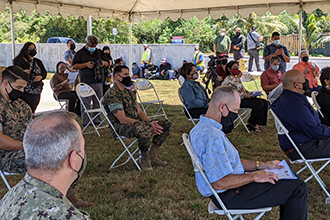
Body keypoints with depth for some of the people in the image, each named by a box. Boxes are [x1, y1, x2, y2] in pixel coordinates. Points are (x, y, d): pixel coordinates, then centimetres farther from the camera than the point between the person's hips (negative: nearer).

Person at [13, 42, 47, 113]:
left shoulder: (38, 62, 16)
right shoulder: (21, 61, -2)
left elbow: (44, 72, 17)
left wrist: (41, 77, -5)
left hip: (36, 91, 5)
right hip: (25, 92, -5)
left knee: (32, 111, 6)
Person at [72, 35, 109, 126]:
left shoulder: (99, 52, 16)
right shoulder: (80, 53, 2)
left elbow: (107, 63, 22)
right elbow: (74, 66, -2)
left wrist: (103, 63, -2)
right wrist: (86, 64, -14)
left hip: (99, 81, 4)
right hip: (86, 82, -4)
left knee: (98, 102, 7)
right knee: (86, 103, -3)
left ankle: (97, 119, 16)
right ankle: (85, 121, 2)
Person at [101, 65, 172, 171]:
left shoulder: (129, 92, 18)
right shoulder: (112, 94, -13)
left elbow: (139, 112, 15)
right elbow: (122, 119, -21)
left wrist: (150, 122, -8)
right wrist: (149, 125, -23)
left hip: (136, 122, 9)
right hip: (120, 127, -9)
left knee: (167, 124, -1)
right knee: (146, 129, -39)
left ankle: (152, 156, 0)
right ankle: (144, 159, -14)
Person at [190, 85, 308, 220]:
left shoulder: (203, 127, 7)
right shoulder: (212, 136, -27)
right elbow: (219, 183, -30)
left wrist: (262, 165, 8)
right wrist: (254, 176, -18)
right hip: (228, 196, -11)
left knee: (290, 178, 19)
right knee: (299, 189, -9)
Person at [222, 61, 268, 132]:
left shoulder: (236, 78, 20)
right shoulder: (228, 80, -11)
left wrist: (249, 94, 5)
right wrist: (244, 95, -15)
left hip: (242, 98, 10)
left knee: (264, 102, -7)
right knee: (259, 103, -25)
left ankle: (256, 123, -9)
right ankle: (251, 124, -11)